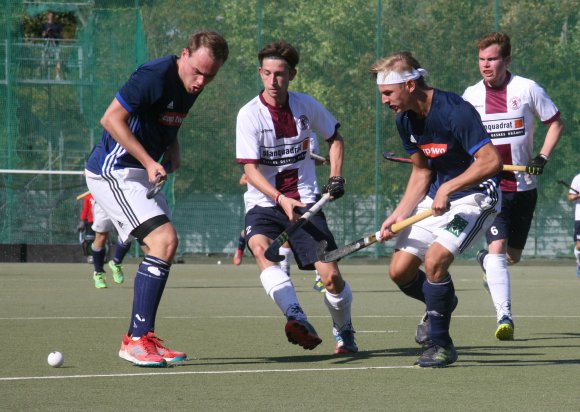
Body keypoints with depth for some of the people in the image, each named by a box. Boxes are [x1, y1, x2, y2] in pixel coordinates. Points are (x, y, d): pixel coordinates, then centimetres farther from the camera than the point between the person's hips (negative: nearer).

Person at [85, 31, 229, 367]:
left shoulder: (191, 87, 6)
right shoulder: (156, 76, -22)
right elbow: (112, 118, -21)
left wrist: (173, 151, 5)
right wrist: (149, 162, -23)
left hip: (142, 174, 10)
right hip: (114, 171, -10)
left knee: (164, 248, 9)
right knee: (165, 239, -20)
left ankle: (142, 336, 15)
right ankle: (136, 341, -19)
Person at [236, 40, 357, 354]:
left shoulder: (306, 106, 0)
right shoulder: (250, 114, -10)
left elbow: (334, 138, 18)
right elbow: (250, 169, -16)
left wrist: (335, 178, 4)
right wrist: (280, 199, -31)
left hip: (304, 201, 2)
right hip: (264, 202, -2)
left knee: (331, 277, -9)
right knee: (260, 247, -36)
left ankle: (344, 333, 20)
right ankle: (297, 320, -47)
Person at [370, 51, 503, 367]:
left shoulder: (454, 112, -25)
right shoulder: (405, 120, 0)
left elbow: (491, 161, -29)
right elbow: (421, 171, 11)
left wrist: (447, 188, -30)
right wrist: (399, 214, 0)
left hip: (474, 196, -8)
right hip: (435, 198, 8)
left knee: (435, 260, -27)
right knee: (400, 271, 1)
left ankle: (441, 344, -10)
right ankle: (442, 305, 33)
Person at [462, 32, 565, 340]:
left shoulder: (527, 89, -4)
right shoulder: (471, 95, 1)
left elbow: (556, 122, 4)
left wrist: (543, 157, -8)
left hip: (523, 185, 1)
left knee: (513, 255, 11)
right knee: (497, 248, -18)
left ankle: (486, 260, 47)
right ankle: (504, 316, -20)